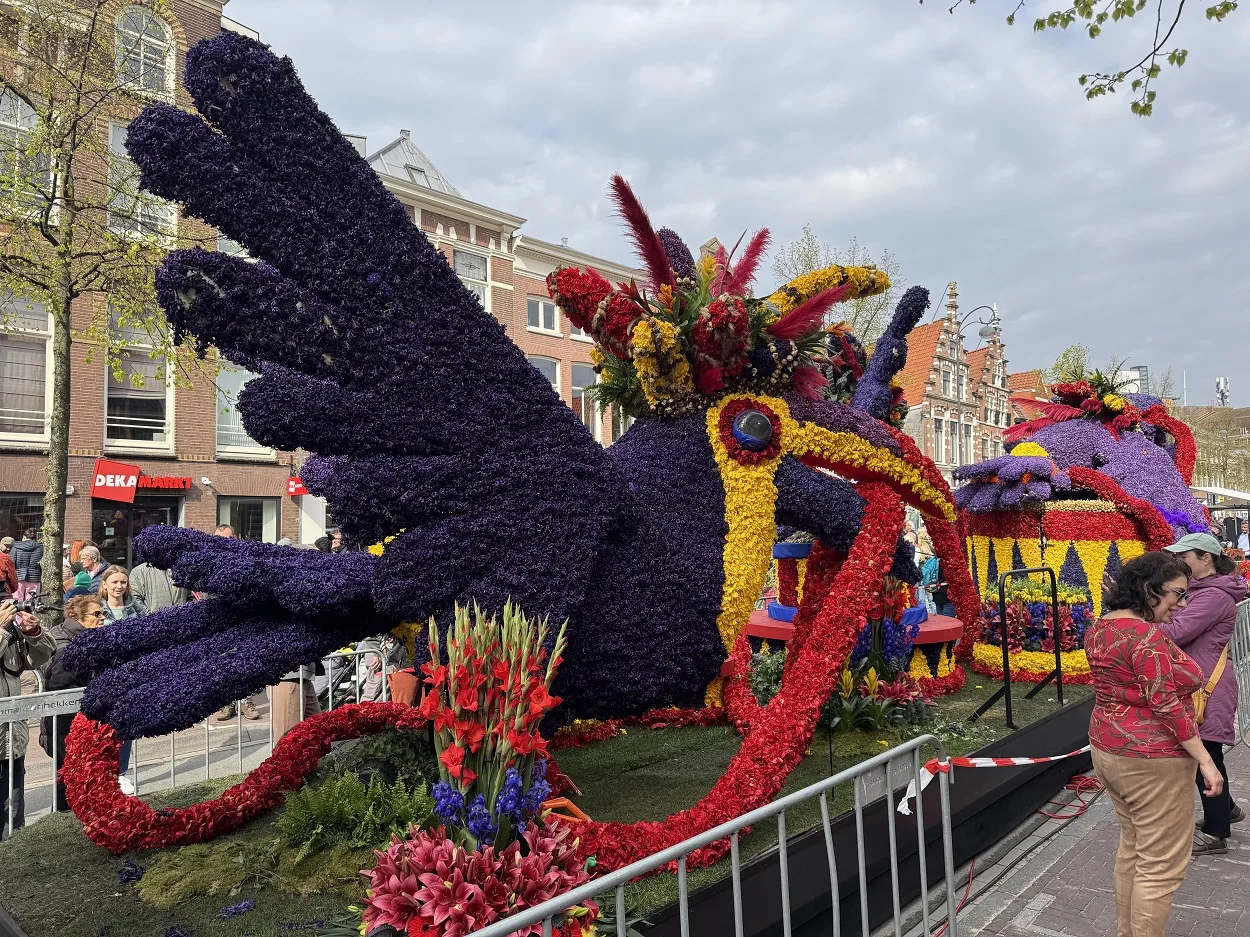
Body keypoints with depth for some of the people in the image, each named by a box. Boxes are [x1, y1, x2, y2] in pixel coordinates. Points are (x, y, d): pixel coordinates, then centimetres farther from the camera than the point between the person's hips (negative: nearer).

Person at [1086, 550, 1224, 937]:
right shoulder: (1148, 637, -22)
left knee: (1132, 846, 22)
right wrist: (1205, 759, -17)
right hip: (1151, 760, -9)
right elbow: (1165, 706, -23)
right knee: (1162, 864, 2)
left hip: (1109, 748, 10)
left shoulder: (1100, 628, 6)